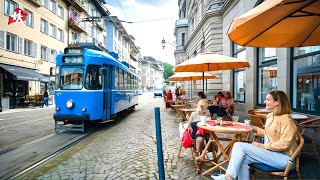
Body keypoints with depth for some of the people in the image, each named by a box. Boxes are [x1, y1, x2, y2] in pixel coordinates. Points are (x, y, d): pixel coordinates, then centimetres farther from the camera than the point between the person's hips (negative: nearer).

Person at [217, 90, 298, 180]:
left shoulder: (286, 120, -15)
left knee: (239, 146, -19)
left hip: (283, 157, -8)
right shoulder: (270, 116, 11)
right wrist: (254, 128, 12)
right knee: (243, 159, -17)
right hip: (270, 152, 8)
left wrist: (262, 146, -16)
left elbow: (284, 144, -20)